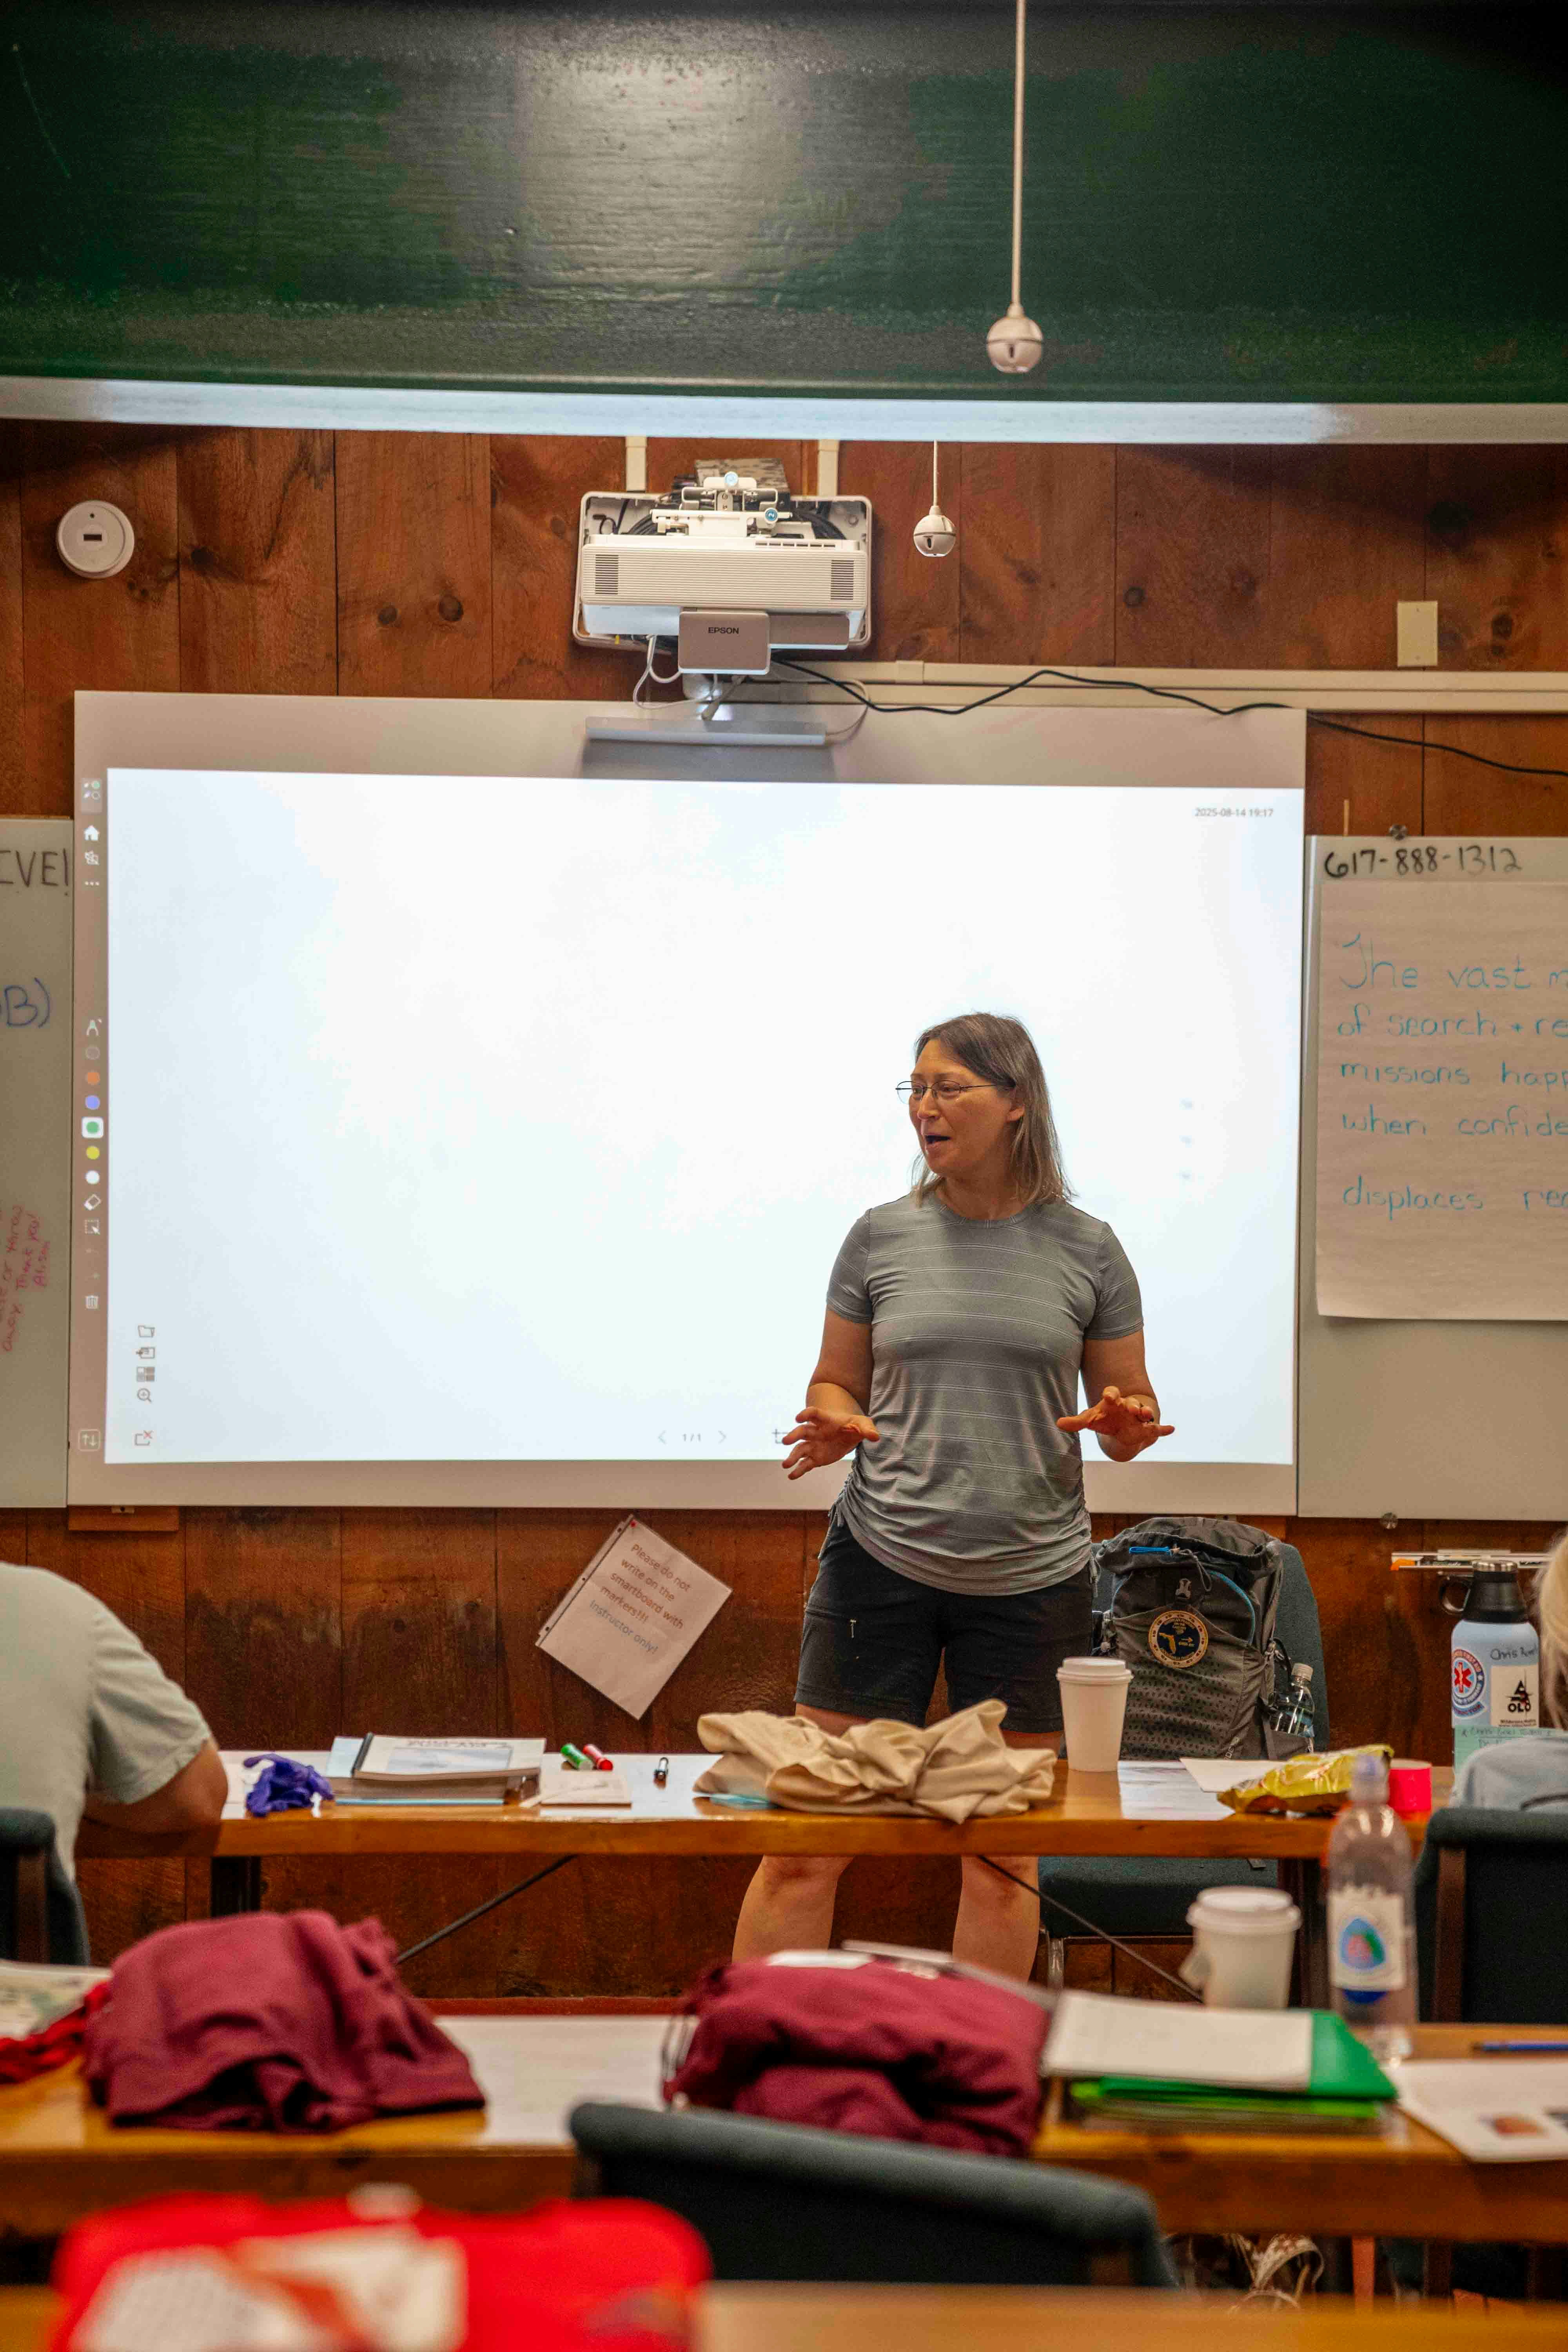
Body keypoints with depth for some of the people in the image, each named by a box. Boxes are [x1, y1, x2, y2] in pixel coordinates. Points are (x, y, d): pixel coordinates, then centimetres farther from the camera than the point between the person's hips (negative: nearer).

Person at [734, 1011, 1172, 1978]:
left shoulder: (1086, 1249, 3)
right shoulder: (882, 1237, 3)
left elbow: (1128, 1407, 10)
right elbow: (838, 1384, 11)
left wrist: (1128, 1426, -12)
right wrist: (834, 1425, -11)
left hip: (1031, 1577, 1)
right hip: (882, 1561, 0)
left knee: (1004, 1855, 8)